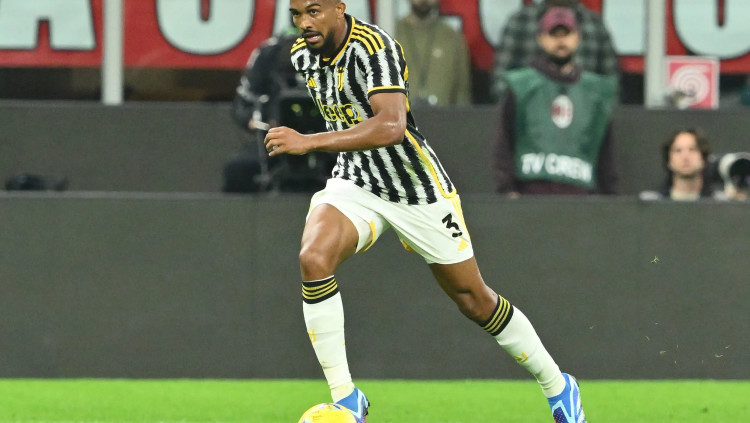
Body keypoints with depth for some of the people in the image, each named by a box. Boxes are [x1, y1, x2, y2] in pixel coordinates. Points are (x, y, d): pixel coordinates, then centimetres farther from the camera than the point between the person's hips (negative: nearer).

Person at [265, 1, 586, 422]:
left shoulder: (373, 47, -26)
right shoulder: (302, 55, -2)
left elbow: (391, 126, -41)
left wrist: (311, 142, -45)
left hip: (418, 190, -5)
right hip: (354, 183, 5)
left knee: (475, 300, 5)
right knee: (314, 260, -25)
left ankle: (558, 386, 29)